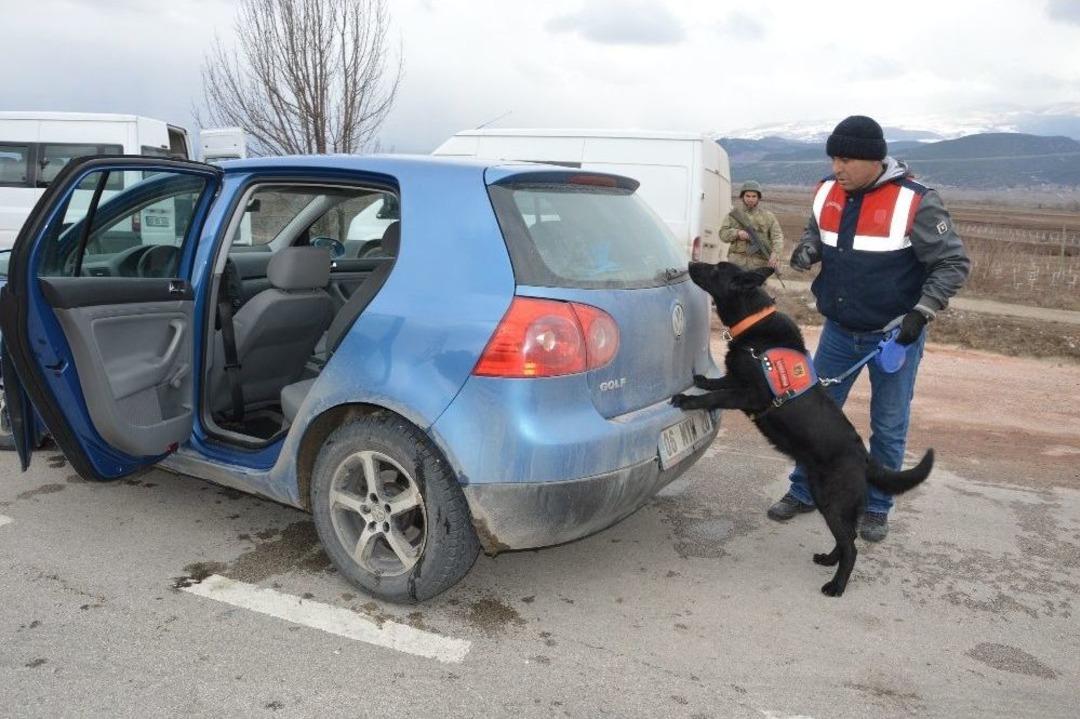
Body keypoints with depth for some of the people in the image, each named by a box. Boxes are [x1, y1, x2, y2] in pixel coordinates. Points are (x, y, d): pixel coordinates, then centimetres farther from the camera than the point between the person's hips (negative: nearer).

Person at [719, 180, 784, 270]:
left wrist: (775, 253, -19)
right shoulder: (734, 214, 11)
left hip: (759, 263, -1)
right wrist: (737, 233, -15)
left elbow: (777, 236, -1)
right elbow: (723, 234, 5)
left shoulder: (767, 216, 8)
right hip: (737, 262, 1)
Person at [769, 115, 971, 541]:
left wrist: (921, 312, -22)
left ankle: (876, 508, 26)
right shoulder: (828, 192, -3)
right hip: (839, 330, 4)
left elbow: (954, 263, -11)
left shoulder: (915, 202, -17)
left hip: (895, 335, -4)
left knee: (889, 427, 8)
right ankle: (803, 492, 27)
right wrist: (807, 250, -8)